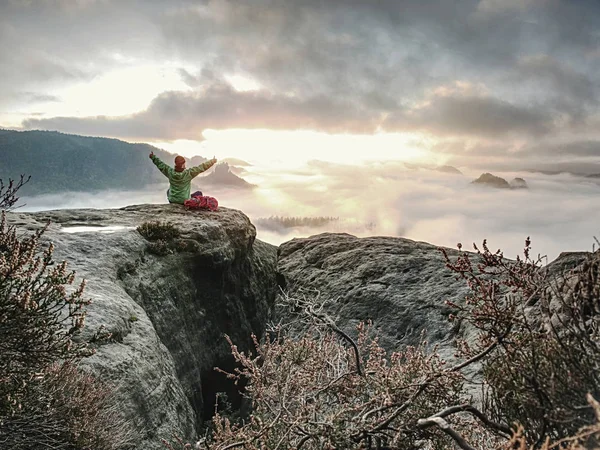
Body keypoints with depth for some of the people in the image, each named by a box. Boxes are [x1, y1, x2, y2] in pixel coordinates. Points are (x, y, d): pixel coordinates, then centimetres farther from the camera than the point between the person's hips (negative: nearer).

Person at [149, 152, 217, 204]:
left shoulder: (170, 172, -13)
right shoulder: (188, 173, -23)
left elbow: (160, 164, 4)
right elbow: (201, 167, -17)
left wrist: (153, 157, 20)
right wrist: (212, 161, -7)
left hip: (172, 200, 4)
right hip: (185, 201, -3)